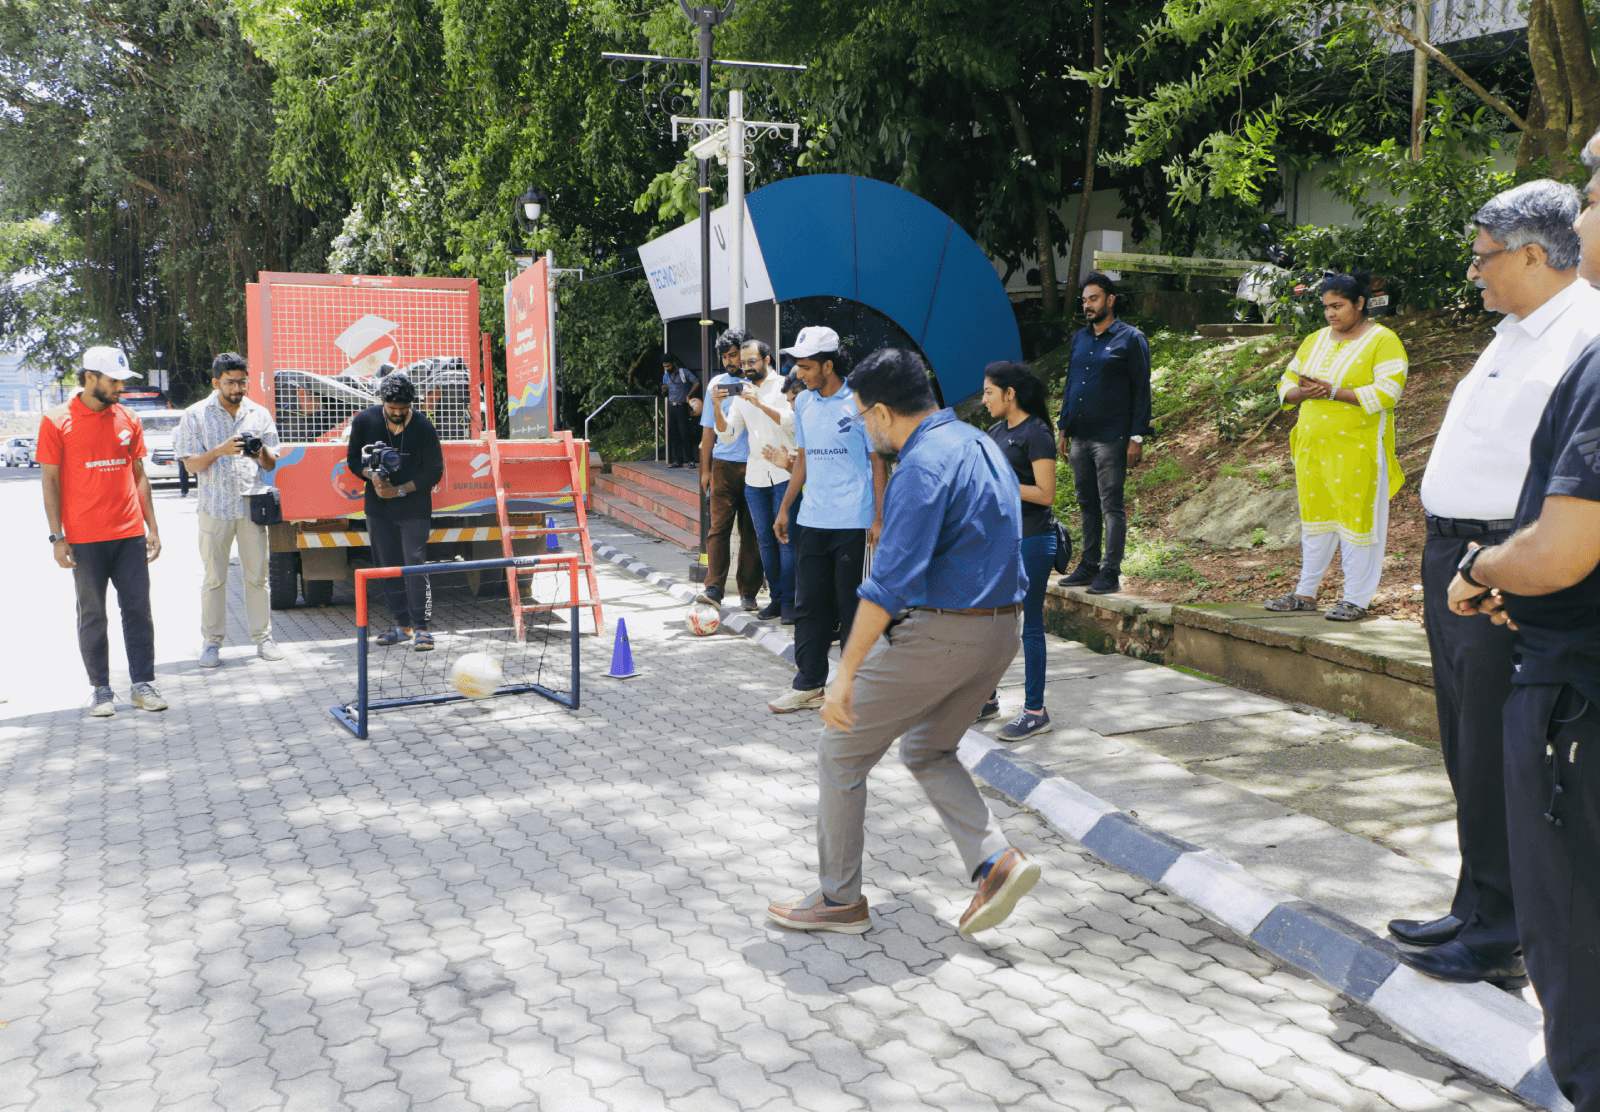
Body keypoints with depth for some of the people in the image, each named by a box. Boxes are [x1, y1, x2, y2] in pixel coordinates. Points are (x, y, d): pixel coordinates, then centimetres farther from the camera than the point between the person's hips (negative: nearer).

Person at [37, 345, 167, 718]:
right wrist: (57, 537, -6)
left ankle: (143, 684, 12)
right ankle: (101, 690, 13)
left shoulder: (128, 420, 9)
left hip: (130, 534, 3)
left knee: (138, 610, 4)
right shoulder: (57, 421, -2)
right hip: (85, 538, -3)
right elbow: (51, 481, -2)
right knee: (92, 615, 4)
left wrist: (152, 527, 9)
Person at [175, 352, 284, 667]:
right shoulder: (195, 415, 4)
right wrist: (220, 450, -17)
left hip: (252, 504, 2)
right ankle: (212, 642, 9)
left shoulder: (259, 414, 11)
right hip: (214, 506, -2)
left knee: (257, 575, 3)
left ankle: (263, 637, 10)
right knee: (214, 578, 2)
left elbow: (271, 464, 13)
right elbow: (191, 464, -1)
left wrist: (261, 453, -10)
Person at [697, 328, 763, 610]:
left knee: (752, 531, 3)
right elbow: (710, 428, 14)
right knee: (719, 526, -7)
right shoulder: (718, 383, 11)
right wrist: (705, 468, 12)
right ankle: (714, 589, -9)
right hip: (724, 466, 1)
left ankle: (748, 592, 10)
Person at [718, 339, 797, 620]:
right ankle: (775, 598, 13)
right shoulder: (741, 394, 16)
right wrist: (717, 408, -7)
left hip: (784, 474, -5)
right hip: (754, 477, 5)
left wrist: (761, 404, -23)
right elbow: (727, 436, 10)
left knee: (786, 539, -6)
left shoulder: (783, 386, 1)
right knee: (765, 540, 6)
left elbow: (792, 421, -14)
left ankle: (789, 601, -1)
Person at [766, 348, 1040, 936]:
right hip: (1000, 629, 9)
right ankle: (996, 860, 10)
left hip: (936, 635, -9)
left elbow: (892, 579, -26)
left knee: (840, 754, 6)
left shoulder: (923, 464, -19)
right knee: (926, 750, 25)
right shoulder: (980, 443, 11)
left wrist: (846, 673, -25)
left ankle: (839, 899, 17)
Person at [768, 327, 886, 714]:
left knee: (852, 606, 3)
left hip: (853, 522, -6)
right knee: (809, 605, 9)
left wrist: (879, 518, -10)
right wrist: (784, 509, 17)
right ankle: (809, 685, 19)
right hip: (812, 521, 6)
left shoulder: (859, 403, -7)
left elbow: (878, 462, -5)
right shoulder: (804, 403, 10)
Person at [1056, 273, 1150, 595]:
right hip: (1080, 437, 6)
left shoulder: (1131, 339, -2)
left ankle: (1110, 572, 1)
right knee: (1088, 505, 11)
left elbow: (1141, 391, -5)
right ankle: (1089, 566, 19)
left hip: (1111, 439, -6)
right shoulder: (1080, 338, 16)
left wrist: (1137, 438, -11)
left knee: (1111, 506, -3)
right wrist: (1064, 429, 16)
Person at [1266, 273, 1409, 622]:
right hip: (1313, 446, 6)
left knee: (1356, 518, -2)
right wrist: (1301, 393, -8)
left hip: (1358, 450, -5)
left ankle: (1356, 599, 7)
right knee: (1314, 516, 10)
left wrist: (1334, 392, -20)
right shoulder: (1314, 341, 14)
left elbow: (1387, 393, -15)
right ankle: (1306, 593, 19)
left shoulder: (1383, 341, -4)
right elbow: (1286, 383, 16)